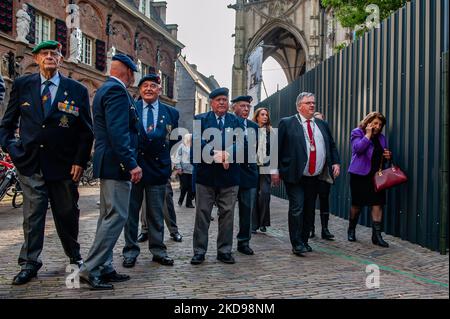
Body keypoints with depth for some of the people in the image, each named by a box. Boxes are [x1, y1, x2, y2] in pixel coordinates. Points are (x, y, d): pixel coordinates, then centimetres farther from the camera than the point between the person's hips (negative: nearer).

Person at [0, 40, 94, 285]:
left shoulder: (77, 90, 2)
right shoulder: (21, 86, 6)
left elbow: (86, 131, 3)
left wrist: (80, 161, -4)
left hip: (64, 164, 0)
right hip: (31, 163, 0)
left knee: (67, 213, 11)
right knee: (32, 214, 2)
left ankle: (74, 256, 31)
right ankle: (29, 264, 13)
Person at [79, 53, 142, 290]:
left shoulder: (105, 90, 19)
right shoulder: (117, 91, -13)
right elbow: (118, 131, -23)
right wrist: (131, 163, -25)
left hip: (107, 164, 11)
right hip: (116, 164, -11)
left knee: (108, 217, 13)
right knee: (117, 216, -9)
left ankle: (104, 268, 19)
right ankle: (90, 269, -6)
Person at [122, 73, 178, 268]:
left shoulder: (171, 113, 7)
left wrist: (161, 152, 1)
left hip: (158, 167, 1)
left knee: (156, 214, 9)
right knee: (131, 211, 6)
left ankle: (158, 250, 19)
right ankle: (130, 251, 15)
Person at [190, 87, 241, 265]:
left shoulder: (236, 121, 11)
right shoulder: (201, 119, 6)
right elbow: (197, 142, -9)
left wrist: (227, 153, -20)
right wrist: (216, 154, -21)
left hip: (229, 175, 2)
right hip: (206, 174, -2)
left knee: (227, 214, 6)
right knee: (202, 213, 3)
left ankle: (224, 251, 16)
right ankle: (199, 251, 11)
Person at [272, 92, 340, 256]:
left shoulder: (322, 125, 16)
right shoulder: (287, 123, -1)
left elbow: (332, 146, 22)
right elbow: (276, 147, -3)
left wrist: (336, 162, 6)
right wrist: (275, 169, -8)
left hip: (315, 177, 5)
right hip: (294, 176, -5)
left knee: (309, 210, 9)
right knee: (297, 208, -9)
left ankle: (304, 241, 20)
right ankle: (297, 244, -1)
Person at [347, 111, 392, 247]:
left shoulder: (381, 137, 14)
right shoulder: (357, 133, -3)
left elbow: (382, 155, 24)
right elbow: (358, 148, -22)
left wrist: (388, 156, 2)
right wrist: (368, 134, -15)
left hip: (376, 175, 5)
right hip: (360, 175, -5)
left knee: (378, 203, -3)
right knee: (357, 204, 7)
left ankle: (377, 235, 1)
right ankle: (351, 229, 28)